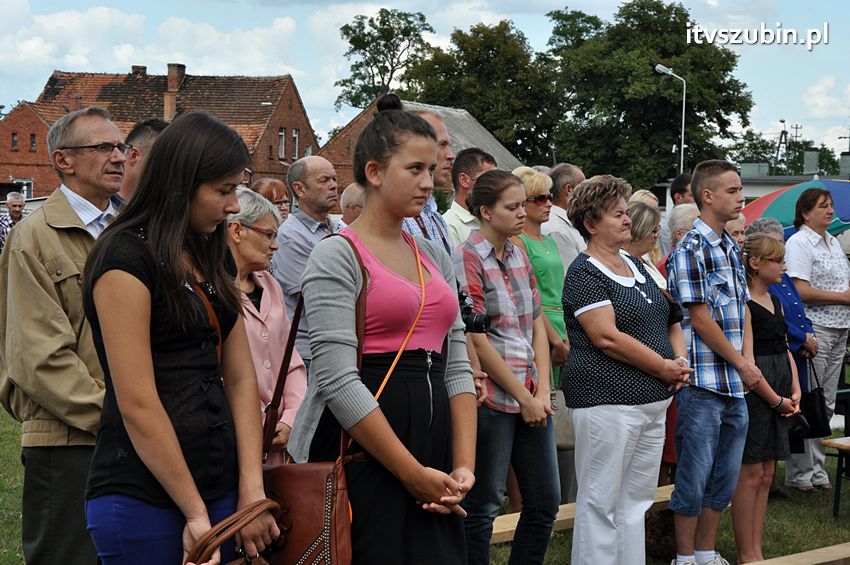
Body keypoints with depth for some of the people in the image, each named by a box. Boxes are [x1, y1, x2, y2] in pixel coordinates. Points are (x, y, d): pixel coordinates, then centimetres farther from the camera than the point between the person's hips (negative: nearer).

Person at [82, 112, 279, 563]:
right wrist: (196, 514, -13)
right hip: (143, 502, -7)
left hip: (218, 489, 7)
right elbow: (137, 404, -16)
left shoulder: (210, 261, 13)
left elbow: (241, 380, 7)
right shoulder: (125, 258, -12)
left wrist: (251, 490, -3)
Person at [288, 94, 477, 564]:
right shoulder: (336, 256, -7)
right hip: (363, 455, -6)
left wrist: (463, 466, -2)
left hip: (433, 448, 6)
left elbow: (456, 365, 11)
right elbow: (338, 380, -16)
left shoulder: (434, 255, 13)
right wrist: (415, 476, -15)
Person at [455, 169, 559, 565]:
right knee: (483, 506, 2)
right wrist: (523, 397, -12)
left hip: (532, 395, 8)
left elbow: (537, 325, 11)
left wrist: (542, 391, -1)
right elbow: (476, 339, -14)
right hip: (493, 396, -7)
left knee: (545, 503, 12)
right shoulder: (468, 259, -10)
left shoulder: (519, 256, 13)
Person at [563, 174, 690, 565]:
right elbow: (608, 338, -19)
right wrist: (664, 368, -14)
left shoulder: (636, 265, 15)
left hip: (653, 400, 9)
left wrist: (679, 360, 2)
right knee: (601, 503, -1)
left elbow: (670, 321, 21)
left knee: (636, 500, 13)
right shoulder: (585, 273, -10)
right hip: (607, 401, -8)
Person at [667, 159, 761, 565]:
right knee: (694, 477, 2)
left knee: (725, 476, 14)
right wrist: (742, 365, -9)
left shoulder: (731, 248, 14)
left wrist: (748, 360, 0)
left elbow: (743, 309, 15)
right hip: (704, 383, -8)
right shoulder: (691, 250, -12)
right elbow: (701, 319, -15)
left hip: (736, 385, 8)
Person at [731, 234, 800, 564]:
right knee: (751, 474, -3)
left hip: (779, 395, 9)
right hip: (753, 391, -9)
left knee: (766, 474, 11)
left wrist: (795, 391, 5)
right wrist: (776, 400, -12)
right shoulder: (742, 304, -13)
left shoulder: (775, 301, 14)